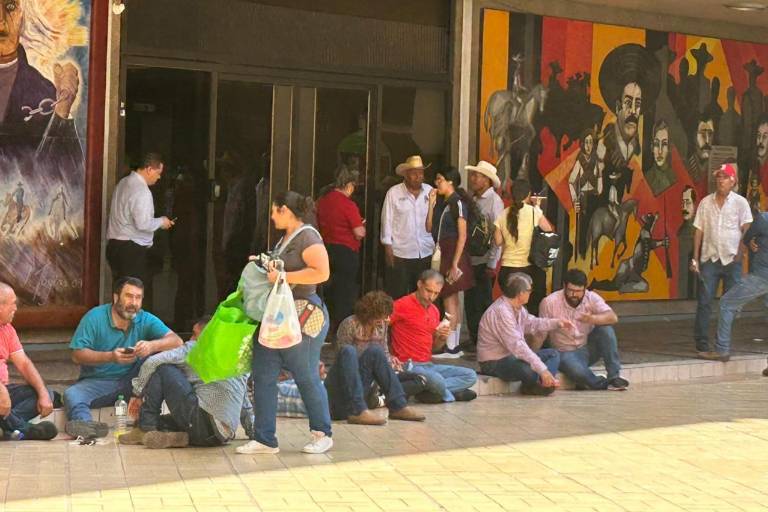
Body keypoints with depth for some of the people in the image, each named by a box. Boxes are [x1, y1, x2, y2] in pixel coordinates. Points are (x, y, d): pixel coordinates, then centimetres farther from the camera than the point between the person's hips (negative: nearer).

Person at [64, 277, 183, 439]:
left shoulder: (146, 320, 1)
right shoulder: (95, 317, -4)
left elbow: (176, 341, -13)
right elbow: (77, 355, -11)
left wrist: (152, 345, -33)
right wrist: (110, 357, -26)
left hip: (132, 382, 2)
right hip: (97, 382, -1)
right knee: (71, 395, -29)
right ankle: (86, 425, -61)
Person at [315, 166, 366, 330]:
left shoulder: (322, 201, 3)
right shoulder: (348, 205, -17)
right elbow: (359, 233, -18)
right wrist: (361, 226, 3)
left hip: (327, 249, 7)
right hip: (346, 253, -7)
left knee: (330, 292, 18)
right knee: (345, 295, 3)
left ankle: (329, 328, 26)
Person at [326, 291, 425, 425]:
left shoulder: (381, 325, 5)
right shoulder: (350, 324, -13)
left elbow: (384, 353, 15)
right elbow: (345, 354, -12)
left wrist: (390, 360, -7)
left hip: (359, 385, 6)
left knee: (375, 351, -18)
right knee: (349, 351, -32)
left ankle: (398, 406, -18)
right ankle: (357, 410, -39)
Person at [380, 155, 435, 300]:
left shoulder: (430, 192, 8)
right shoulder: (393, 193, 0)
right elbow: (387, 221, 0)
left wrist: (437, 246, 7)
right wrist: (388, 248, -4)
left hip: (426, 254, 3)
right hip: (400, 254, -3)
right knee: (397, 298, 0)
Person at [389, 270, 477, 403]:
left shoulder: (434, 311, 15)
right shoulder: (403, 305, -10)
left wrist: (442, 337, -1)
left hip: (429, 365, 9)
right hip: (409, 366, -8)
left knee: (470, 376, -3)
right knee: (436, 380, -36)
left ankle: (429, 391, -16)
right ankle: (451, 394, -3)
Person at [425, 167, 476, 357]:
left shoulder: (458, 203, -11)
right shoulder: (443, 203, 14)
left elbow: (462, 236, -15)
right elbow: (429, 228, 8)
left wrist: (455, 264, -20)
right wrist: (431, 204, 1)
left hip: (454, 254, -9)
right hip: (443, 253, 9)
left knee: (449, 300, -7)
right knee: (453, 300, 10)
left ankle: (451, 347, -4)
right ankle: (455, 346, 14)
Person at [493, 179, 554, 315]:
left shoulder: (503, 215, 2)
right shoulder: (534, 211, -6)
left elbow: (498, 241, 4)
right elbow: (549, 231, 3)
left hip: (508, 268, 2)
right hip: (530, 267, -2)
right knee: (534, 308, 8)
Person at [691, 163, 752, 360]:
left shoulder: (740, 202, 0)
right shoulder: (706, 202, 6)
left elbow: (746, 229, -4)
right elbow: (699, 231, 7)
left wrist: (739, 254, -14)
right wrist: (695, 258, 3)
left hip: (732, 260, -1)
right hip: (709, 259, 1)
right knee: (704, 303, -3)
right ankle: (702, 345, 1)